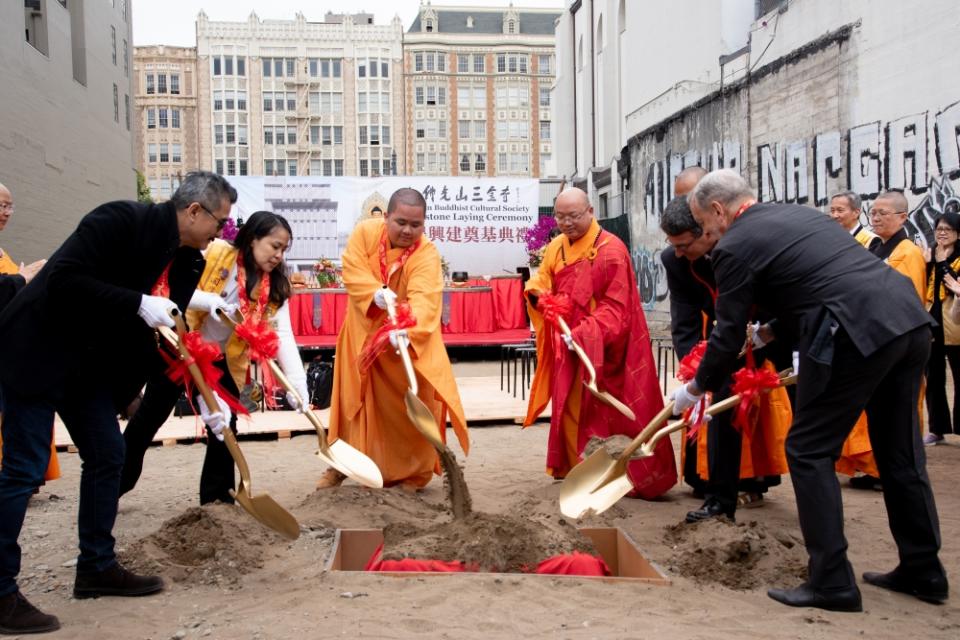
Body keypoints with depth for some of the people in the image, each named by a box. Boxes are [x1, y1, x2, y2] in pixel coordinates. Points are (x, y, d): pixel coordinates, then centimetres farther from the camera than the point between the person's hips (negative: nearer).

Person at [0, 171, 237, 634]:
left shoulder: (188, 262, 2)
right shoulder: (121, 220, -21)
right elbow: (63, 279, -27)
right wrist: (138, 304, -29)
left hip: (91, 364, 9)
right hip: (39, 349, -9)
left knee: (107, 455, 10)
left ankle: (97, 567, 23)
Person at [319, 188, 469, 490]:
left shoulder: (427, 253, -23)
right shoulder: (365, 232, -13)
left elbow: (424, 299, -36)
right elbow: (352, 271, -19)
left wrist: (406, 331, -54)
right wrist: (376, 292, -38)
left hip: (405, 338, -2)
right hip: (363, 330, 3)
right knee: (353, 397, 13)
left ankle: (412, 471, 15)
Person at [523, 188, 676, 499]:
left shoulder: (611, 250, -13)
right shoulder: (555, 248, 8)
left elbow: (616, 306, -17)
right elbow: (542, 284, 17)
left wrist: (584, 333, -27)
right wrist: (536, 292, -8)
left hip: (603, 348, -6)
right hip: (567, 346, 7)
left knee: (605, 412, -2)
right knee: (570, 408, 11)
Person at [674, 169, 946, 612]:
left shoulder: (734, 246, -2)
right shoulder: (798, 212, 23)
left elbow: (728, 335, 1)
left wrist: (695, 389, 15)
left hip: (856, 334, -9)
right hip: (910, 319, 9)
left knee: (809, 451, 4)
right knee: (900, 453, 19)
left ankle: (831, 582, 6)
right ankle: (923, 570, 31)